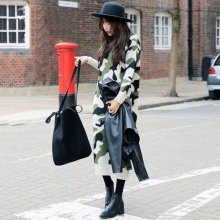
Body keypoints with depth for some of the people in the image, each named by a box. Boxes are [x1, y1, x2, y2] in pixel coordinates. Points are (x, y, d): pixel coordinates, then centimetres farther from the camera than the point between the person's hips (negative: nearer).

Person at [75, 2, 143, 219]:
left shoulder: (131, 41, -6)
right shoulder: (108, 42, 14)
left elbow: (130, 73, -14)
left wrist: (119, 100, -21)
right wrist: (88, 60, 25)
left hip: (122, 101, -6)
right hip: (101, 100, 6)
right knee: (101, 143, 3)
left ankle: (118, 199, -1)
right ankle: (109, 189, 17)